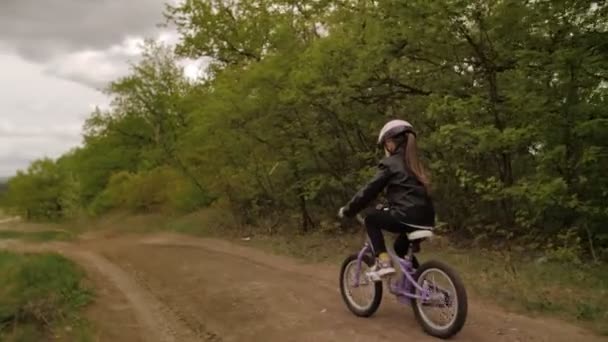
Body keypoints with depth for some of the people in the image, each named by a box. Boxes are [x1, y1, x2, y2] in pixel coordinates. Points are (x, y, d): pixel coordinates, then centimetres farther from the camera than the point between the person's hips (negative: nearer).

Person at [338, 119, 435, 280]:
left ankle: (383, 262, 0)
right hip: (426, 220, 8)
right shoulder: (415, 164, 22)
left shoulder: (389, 163, 0)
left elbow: (369, 191, 0)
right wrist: (385, 207, 40)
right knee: (400, 249, 32)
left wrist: (347, 210, 11)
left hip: (407, 217, -8)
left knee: (371, 219, 12)